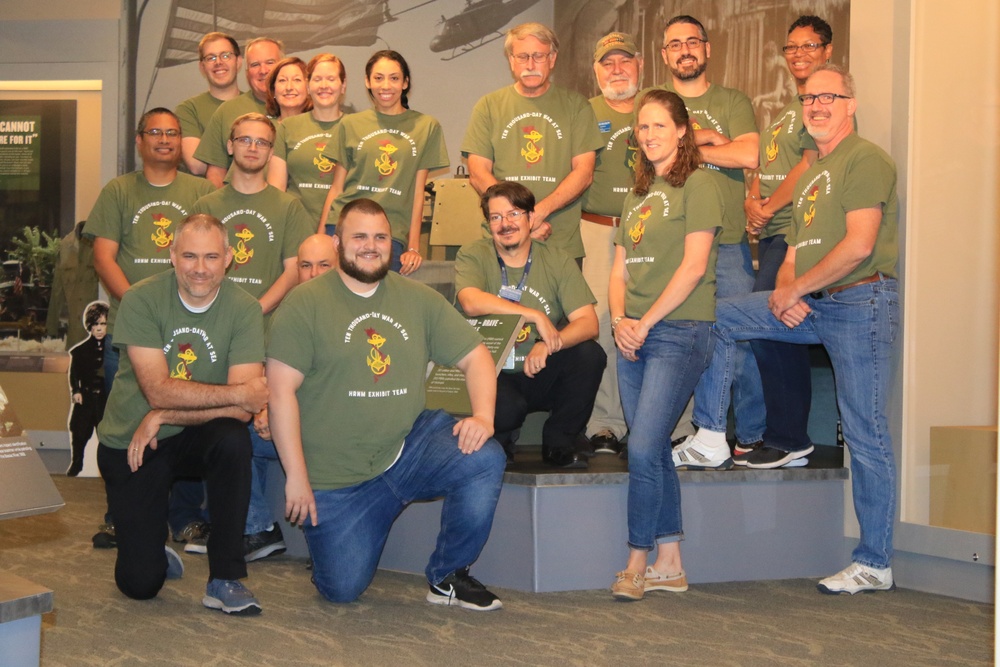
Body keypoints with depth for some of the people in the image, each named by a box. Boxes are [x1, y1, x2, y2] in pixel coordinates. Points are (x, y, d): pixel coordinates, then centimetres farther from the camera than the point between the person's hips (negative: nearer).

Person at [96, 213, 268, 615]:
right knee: (139, 583, -9)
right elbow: (158, 390, -22)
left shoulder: (243, 309, -13)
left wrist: (163, 418, -23)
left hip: (195, 437, 1)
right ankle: (156, 555, 32)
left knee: (233, 439, -35)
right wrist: (237, 392, -24)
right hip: (128, 442, -1)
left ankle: (225, 580, -18)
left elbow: (243, 410, -20)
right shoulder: (142, 300, -14)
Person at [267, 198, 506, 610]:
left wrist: (483, 415, -13)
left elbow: (475, 356, 7)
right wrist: (296, 476, -13)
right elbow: (281, 390, -9)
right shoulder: (305, 304, -4)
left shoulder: (419, 300, 8)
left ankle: (448, 576, -3)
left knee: (485, 459, -24)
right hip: (337, 476, -3)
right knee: (343, 589, -10)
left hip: (411, 445, 3)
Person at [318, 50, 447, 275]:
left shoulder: (427, 127, 7)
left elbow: (418, 192, 5)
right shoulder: (350, 125, 11)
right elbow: (336, 188, 11)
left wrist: (413, 247, 2)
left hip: (392, 235, -1)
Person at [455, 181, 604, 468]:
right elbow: (471, 303, -24)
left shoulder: (558, 262, 1)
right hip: (493, 376, -3)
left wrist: (547, 345, -28)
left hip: (541, 376, 3)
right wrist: (537, 317, -24)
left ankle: (559, 441, -1)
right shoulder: (472, 256, -3)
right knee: (506, 407, -35)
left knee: (590, 354, -24)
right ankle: (499, 441, 5)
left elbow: (588, 323, -10)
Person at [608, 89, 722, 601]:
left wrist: (646, 321, -13)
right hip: (633, 336, 8)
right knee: (655, 450, 9)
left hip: (679, 332, -8)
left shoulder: (697, 185, -4)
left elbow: (694, 265, -13)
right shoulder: (637, 195, 19)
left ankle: (637, 562, 0)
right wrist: (620, 320, -2)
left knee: (643, 447, -12)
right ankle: (669, 564, 16)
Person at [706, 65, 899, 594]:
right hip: (809, 305, 9)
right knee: (717, 317, 5)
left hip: (860, 300, -9)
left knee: (864, 432, -6)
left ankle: (875, 565, 1)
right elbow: (794, 252, 20)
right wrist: (784, 292, -2)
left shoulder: (865, 159, -6)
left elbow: (859, 245, -17)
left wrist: (796, 288, -11)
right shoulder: (809, 173, 22)